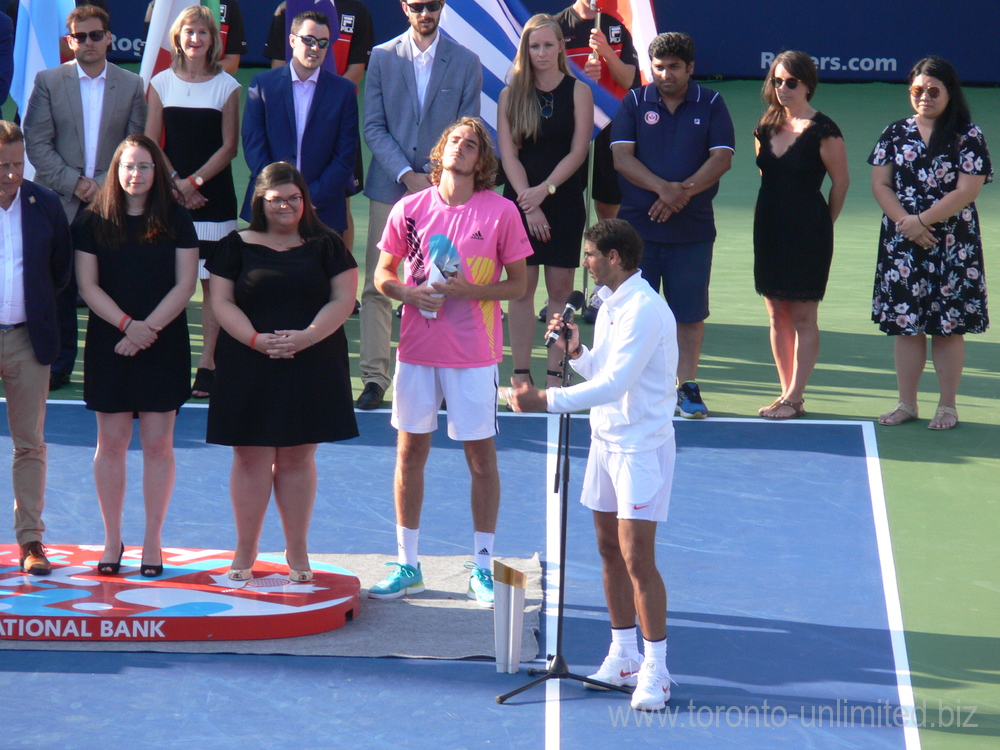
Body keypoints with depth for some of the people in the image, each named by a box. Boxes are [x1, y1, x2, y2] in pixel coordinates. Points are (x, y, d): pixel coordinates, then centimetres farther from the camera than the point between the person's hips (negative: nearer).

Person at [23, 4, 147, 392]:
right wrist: (73, 182, -10)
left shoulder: (131, 86, 7)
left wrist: (104, 184, -9)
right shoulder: (48, 82, 5)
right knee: (60, 288, 1)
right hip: (60, 202, 0)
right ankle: (58, 366, 11)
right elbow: (36, 144, 0)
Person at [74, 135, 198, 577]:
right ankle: (112, 540, 13)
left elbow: (185, 284, -2)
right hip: (108, 343, 0)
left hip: (164, 345, 0)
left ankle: (152, 542, 9)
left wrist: (149, 328, -13)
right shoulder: (95, 221, 2)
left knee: (158, 444, 1)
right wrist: (127, 324, -15)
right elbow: (88, 284, -2)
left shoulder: (176, 221, 2)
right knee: (111, 443, 3)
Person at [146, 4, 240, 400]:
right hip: (169, 194, 1)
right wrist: (176, 182, -7)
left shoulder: (227, 86, 2)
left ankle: (207, 365, 1)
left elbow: (229, 146, 0)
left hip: (213, 194, -1)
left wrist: (195, 180, -9)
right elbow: (151, 143, 5)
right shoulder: (162, 83, 6)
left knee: (212, 279, -2)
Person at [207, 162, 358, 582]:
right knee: (251, 457, 1)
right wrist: (255, 339, -15)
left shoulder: (325, 246, 7)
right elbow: (222, 302, 1)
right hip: (250, 368, 0)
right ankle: (245, 552, 9)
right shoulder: (237, 247, 6)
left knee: (297, 457, 5)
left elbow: (343, 300, 0)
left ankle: (297, 552, 12)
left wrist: (307, 336, -15)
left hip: (310, 368, 0)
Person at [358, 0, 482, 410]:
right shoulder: (382, 57, 6)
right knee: (377, 287, -3)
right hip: (389, 187, 0)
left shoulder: (466, 62, 5)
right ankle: (374, 378, 0)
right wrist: (406, 175, -9)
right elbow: (374, 127, 2)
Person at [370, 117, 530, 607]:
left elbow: (519, 285, 0)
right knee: (410, 452, 7)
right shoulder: (410, 209, 3)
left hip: (474, 354, -2)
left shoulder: (501, 212, -4)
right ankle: (407, 565, 17)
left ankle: (483, 567, 13)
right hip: (416, 349, 2)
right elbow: (382, 276, 10)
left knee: (481, 456, 3)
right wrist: (409, 293, -10)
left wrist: (471, 290, -16)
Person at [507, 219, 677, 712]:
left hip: (642, 446, -9)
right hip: (606, 440, 9)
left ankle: (654, 671, -4)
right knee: (610, 550, 12)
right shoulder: (608, 303, 11)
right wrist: (574, 350, -1)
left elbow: (613, 384, -25)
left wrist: (545, 400, -25)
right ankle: (623, 656, 21)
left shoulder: (645, 310, -19)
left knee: (637, 559, -10)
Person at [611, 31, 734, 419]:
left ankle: (687, 387, 12)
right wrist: (662, 188, -19)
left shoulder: (711, 104, 4)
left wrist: (684, 191, -18)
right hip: (637, 225, 0)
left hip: (692, 227, 0)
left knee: (690, 313, 3)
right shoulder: (634, 103, 5)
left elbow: (721, 158, -4)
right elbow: (621, 157, -5)